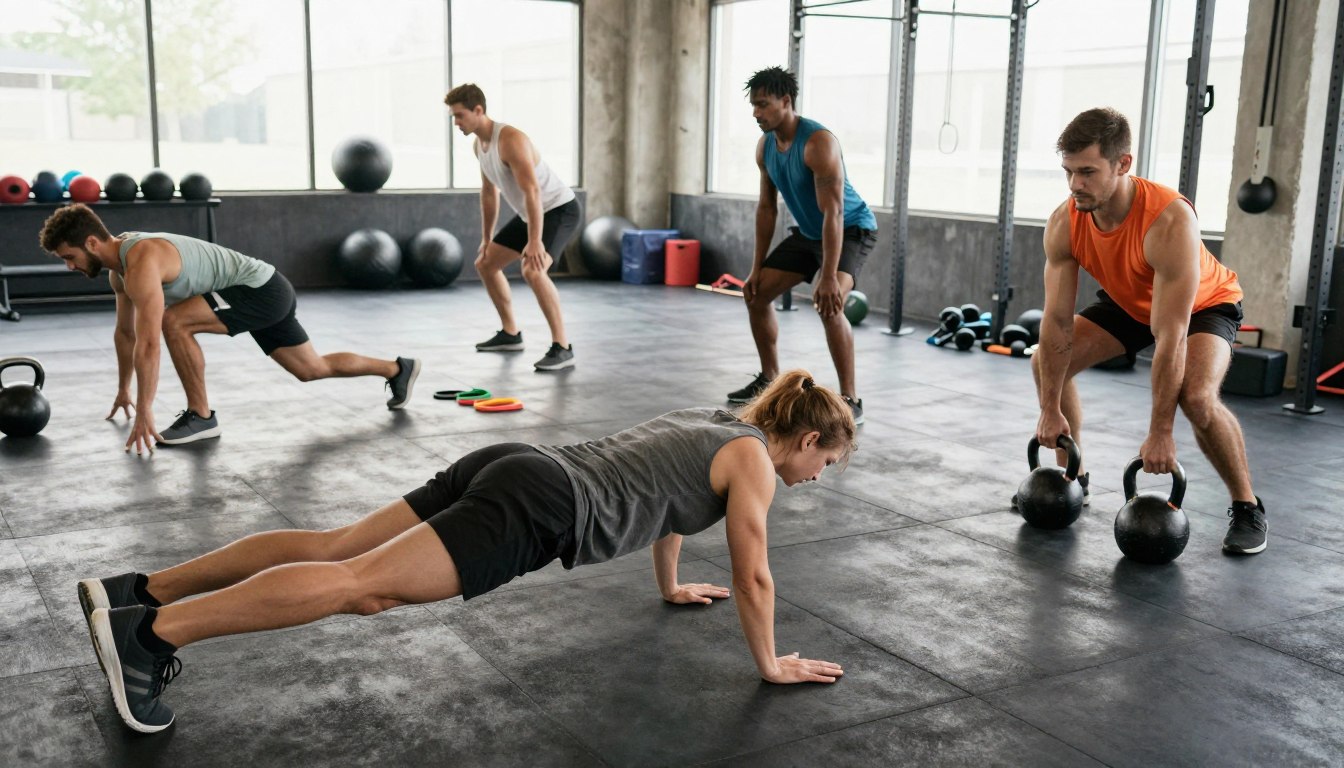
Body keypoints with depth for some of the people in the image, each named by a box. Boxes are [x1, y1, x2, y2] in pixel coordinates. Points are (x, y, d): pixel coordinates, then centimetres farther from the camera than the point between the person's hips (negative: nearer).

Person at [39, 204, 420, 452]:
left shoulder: (141, 262, -26)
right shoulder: (119, 266, 6)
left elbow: (148, 343, -31)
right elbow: (125, 331, 20)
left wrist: (144, 414, -28)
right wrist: (123, 390, 28)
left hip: (261, 289, -10)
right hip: (263, 292, 10)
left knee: (176, 322, -25)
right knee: (312, 369, 19)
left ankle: (201, 415, -10)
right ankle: (398, 368, 35)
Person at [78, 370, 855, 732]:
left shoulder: (712, 420, 28)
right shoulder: (753, 457, 2)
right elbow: (755, 575, 1)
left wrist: (672, 586, 54)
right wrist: (770, 663, 15)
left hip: (512, 468, 8)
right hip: (540, 507, -8)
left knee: (337, 547, 3)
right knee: (363, 583, -17)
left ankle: (142, 592, 1)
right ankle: (151, 632, -25)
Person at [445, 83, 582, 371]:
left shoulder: (510, 140, -27)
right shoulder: (478, 144, 3)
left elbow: (532, 191, -34)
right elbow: (489, 191, 15)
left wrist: (534, 241, -38)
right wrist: (486, 238, 17)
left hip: (560, 209, -10)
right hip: (530, 214, 10)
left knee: (532, 270, -33)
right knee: (485, 264, 15)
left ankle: (562, 348, -26)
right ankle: (510, 333, 26)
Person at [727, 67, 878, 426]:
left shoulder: (818, 142, -29)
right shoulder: (765, 146, -4)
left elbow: (833, 213, -33)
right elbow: (767, 207, 4)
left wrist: (829, 277, -38)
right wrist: (757, 268, 2)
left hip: (851, 229, -8)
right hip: (808, 231, 9)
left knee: (828, 304, -31)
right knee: (756, 294, 7)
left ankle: (851, 400, -22)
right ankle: (770, 379, 24)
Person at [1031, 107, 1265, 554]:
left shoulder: (1169, 223, -42)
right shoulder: (1063, 224, -25)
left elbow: (1170, 338, -40)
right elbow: (1057, 320, -20)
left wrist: (1160, 433, -36)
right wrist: (1050, 410, -19)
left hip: (1203, 304, -6)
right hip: (1128, 301, 6)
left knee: (1196, 398, -31)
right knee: (1047, 362, -5)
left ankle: (1247, 508, -7)